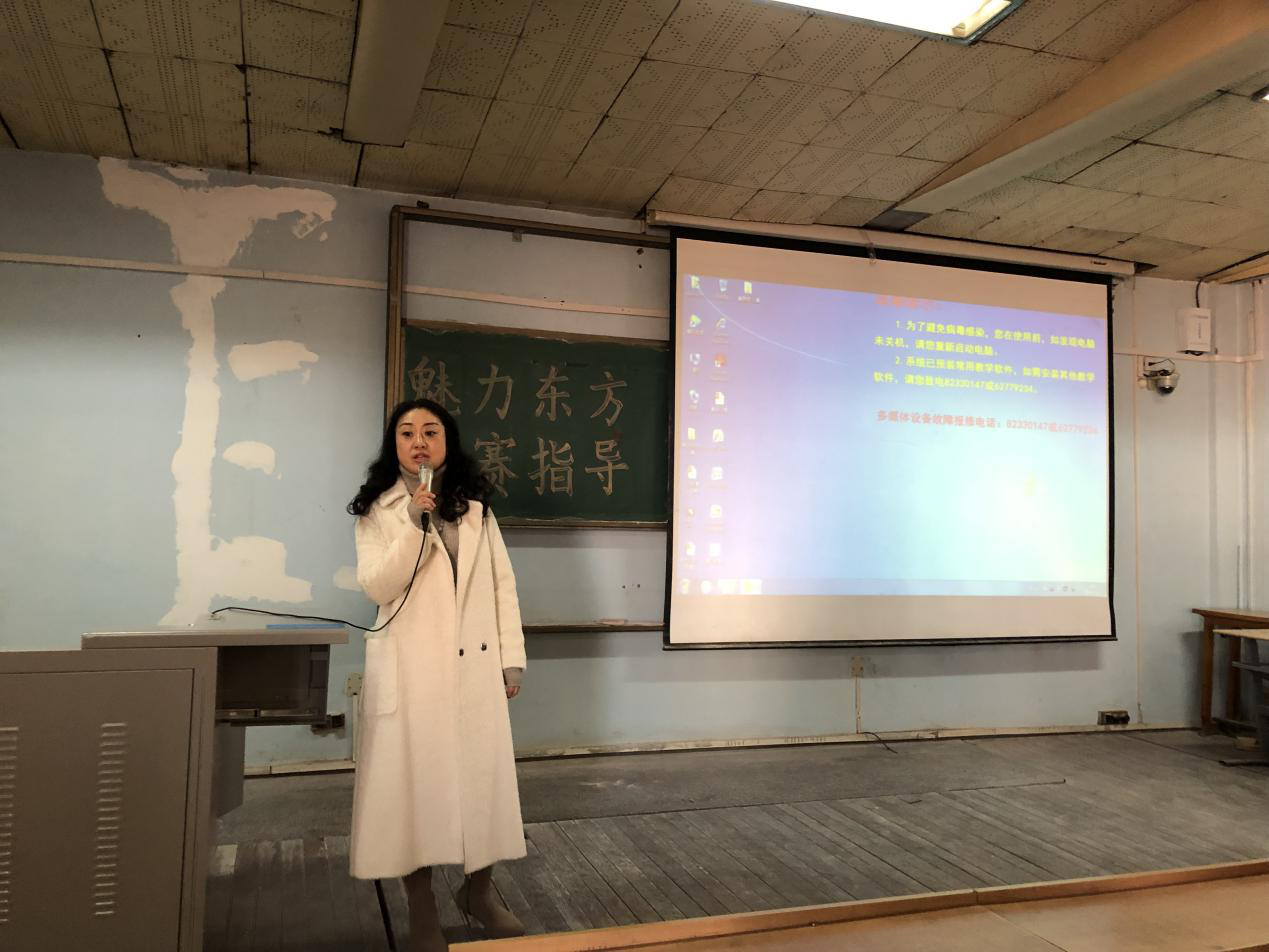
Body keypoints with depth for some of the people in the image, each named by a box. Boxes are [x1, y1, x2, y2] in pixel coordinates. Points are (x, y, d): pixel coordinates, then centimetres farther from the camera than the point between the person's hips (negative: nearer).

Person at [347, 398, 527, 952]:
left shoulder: (476, 506, 9)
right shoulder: (378, 510, 2)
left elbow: (502, 584, 8)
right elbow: (375, 586, -9)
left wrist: (511, 658, 2)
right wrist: (414, 525, -20)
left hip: (475, 663, 3)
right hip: (410, 666, -2)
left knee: (481, 772, 8)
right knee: (414, 775, 3)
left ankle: (479, 889, 27)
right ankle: (421, 906, 18)